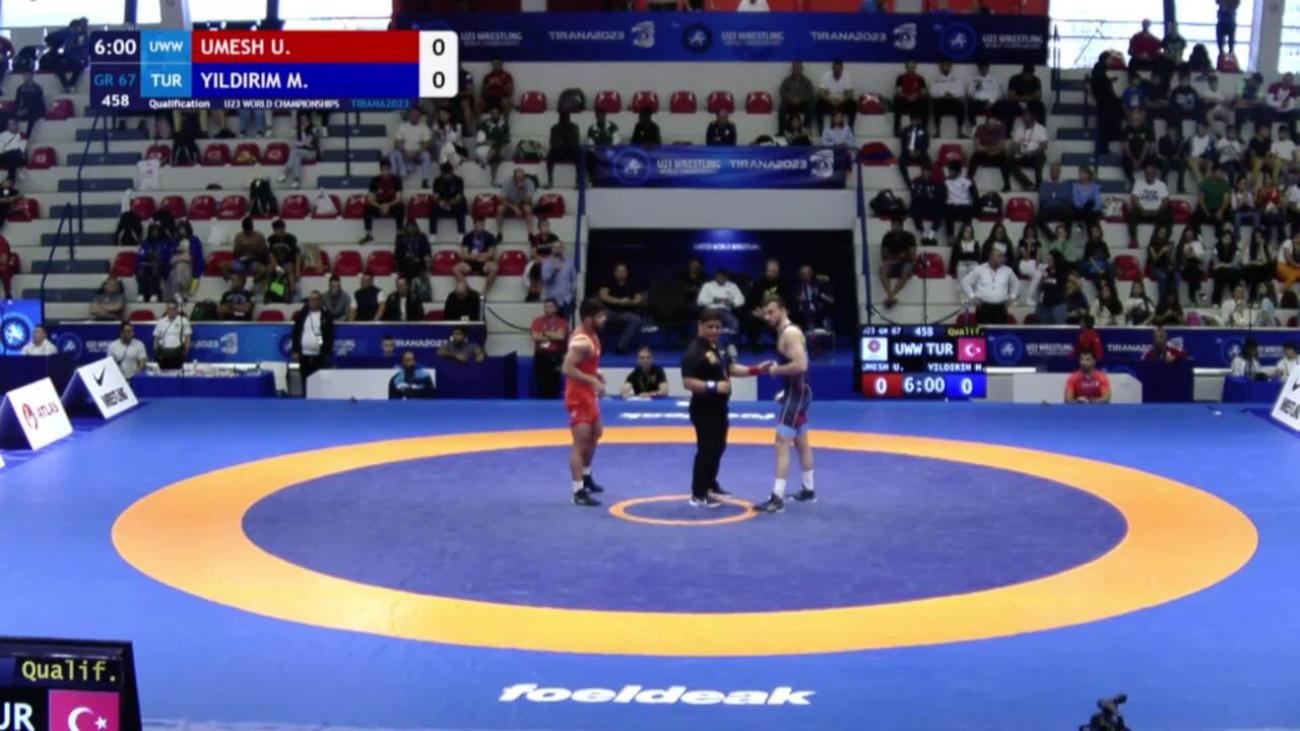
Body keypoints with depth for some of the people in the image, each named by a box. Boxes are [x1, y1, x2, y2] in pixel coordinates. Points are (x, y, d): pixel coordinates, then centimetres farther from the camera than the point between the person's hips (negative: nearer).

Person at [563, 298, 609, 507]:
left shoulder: (591, 335, 8)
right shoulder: (582, 341, -24)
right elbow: (567, 369, -31)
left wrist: (596, 373, 5)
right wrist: (593, 380, -31)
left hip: (588, 394, 11)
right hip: (578, 396, -11)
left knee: (595, 435, 25)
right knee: (580, 443, -10)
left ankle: (586, 476, 43)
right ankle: (578, 491, -8)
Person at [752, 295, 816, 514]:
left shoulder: (790, 333, -19)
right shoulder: (785, 332, 13)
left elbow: (800, 365, -30)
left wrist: (776, 370, -17)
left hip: (796, 394, -11)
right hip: (797, 392, 11)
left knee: (782, 444, -12)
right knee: (801, 443, 20)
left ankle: (777, 498, -14)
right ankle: (808, 490, 31)